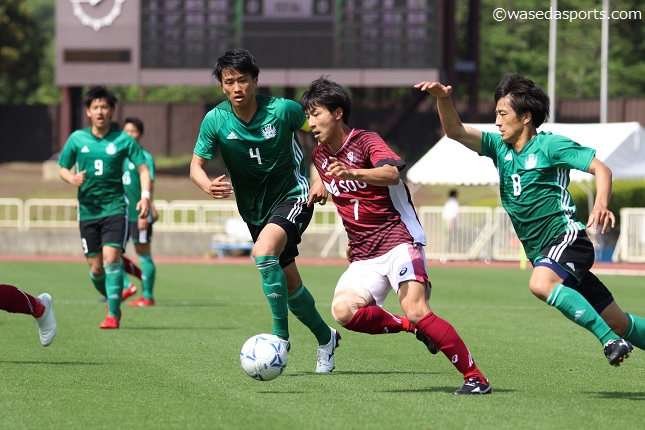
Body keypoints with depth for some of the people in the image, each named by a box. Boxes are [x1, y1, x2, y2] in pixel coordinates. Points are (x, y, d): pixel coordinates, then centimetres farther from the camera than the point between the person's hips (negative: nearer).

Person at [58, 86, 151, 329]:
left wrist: (145, 196, -14)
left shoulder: (123, 140, -1)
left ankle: (113, 315, -15)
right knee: (95, 268, 3)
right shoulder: (77, 139, 4)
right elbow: (62, 169, 13)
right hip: (88, 210, 3)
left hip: (115, 207, -3)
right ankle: (111, 299, 33)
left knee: (111, 258, -18)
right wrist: (72, 178, -10)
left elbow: (143, 168, 1)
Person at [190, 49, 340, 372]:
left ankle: (280, 336, -22)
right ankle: (325, 338, 34)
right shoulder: (215, 120, -10)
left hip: (292, 196, -5)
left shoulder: (282, 109, -16)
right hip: (254, 209, 5)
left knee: (264, 251, -31)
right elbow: (196, 165, -3)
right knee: (289, 284, 11)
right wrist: (208, 186, -25)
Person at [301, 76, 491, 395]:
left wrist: (351, 172, -46)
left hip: (398, 240, -6)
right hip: (364, 255, 6)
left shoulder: (366, 141, -6)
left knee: (416, 311, -26)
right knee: (343, 310, -24)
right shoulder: (320, 156, 14)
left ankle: (475, 377, -16)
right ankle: (410, 327, -4)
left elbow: (392, 174, -31)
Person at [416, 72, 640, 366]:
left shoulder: (550, 145, -7)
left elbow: (601, 169, -13)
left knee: (541, 283, -36)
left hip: (566, 237, -7)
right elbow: (455, 131, 6)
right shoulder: (500, 147, 12)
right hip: (540, 252, 7)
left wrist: (601, 205, -32)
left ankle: (612, 341, -34)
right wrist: (443, 99, -13)